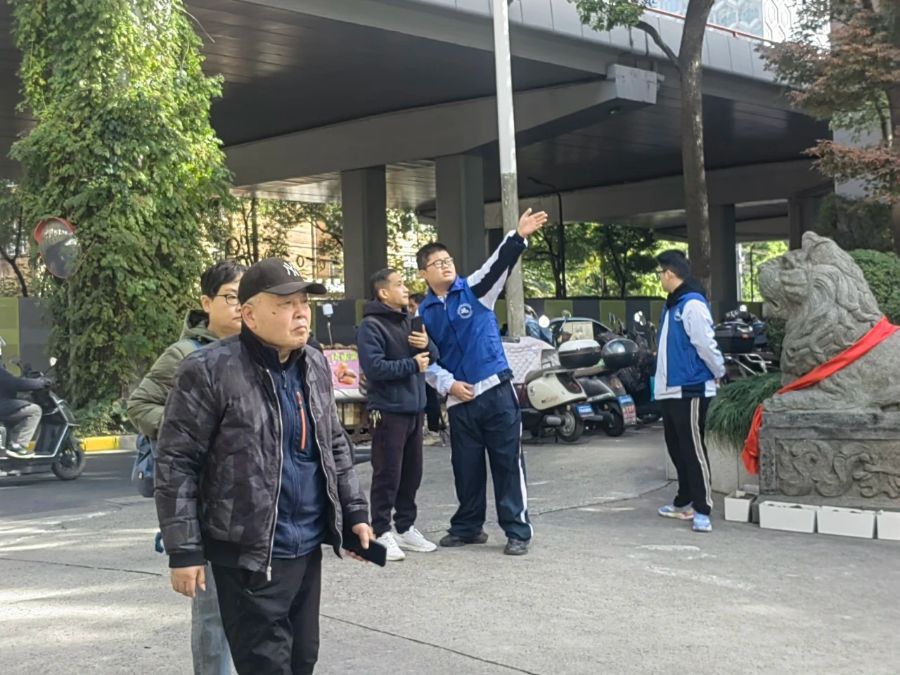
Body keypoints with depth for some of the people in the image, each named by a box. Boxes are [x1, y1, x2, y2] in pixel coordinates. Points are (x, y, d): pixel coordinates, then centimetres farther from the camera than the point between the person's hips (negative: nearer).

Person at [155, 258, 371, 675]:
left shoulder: (315, 365, 9)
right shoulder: (209, 371, -13)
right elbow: (176, 464, -12)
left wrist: (354, 513, 13)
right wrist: (184, 549, -14)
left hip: (308, 547, 7)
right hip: (248, 554, -7)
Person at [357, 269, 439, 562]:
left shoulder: (408, 321, 15)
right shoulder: (371, 326, -11)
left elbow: (433, 357, 19)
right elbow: (374, 367, -22)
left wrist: (427, 345, -3)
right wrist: (412, 365, -15)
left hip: (414, 409, 8)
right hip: (388, 411, -8)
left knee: (412, 472, 13)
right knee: (388, 474, -4)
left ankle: (406, 527, 23)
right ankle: (381, 532, 4)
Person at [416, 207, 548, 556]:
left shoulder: (474, 290, 0)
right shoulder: (424, 313, 8)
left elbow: (498, 265, -18)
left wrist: (518, 236, -35)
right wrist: (448, 384, -6)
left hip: (496, 390, -3)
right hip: (460, 400, 3)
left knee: (508, 462, -2)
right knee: (466, 466, 12)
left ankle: (517, 531, 5)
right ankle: (467, 526, 28)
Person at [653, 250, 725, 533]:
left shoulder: (692, 304, -18)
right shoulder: (673, 304, 13)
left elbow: (706, 344, -20)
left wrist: (719, 373, -8)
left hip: (691, 390, -10)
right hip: (671, 390, 10)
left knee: (693, 449, -7)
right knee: (677, 448, 16)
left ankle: (702, 509, -3)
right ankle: (684, 502, 27)